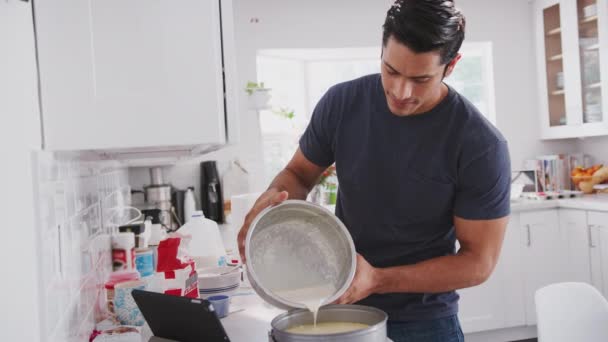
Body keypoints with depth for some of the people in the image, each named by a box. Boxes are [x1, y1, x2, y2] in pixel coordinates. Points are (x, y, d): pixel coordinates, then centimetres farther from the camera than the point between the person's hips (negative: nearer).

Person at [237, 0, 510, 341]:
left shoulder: (482, 146, -20)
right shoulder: (341, 103, -11)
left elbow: (478, 261, -15)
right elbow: (299, 174, 4)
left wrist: (378, 280, -25)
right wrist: (273, 197, -20)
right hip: (337, 306, 3)